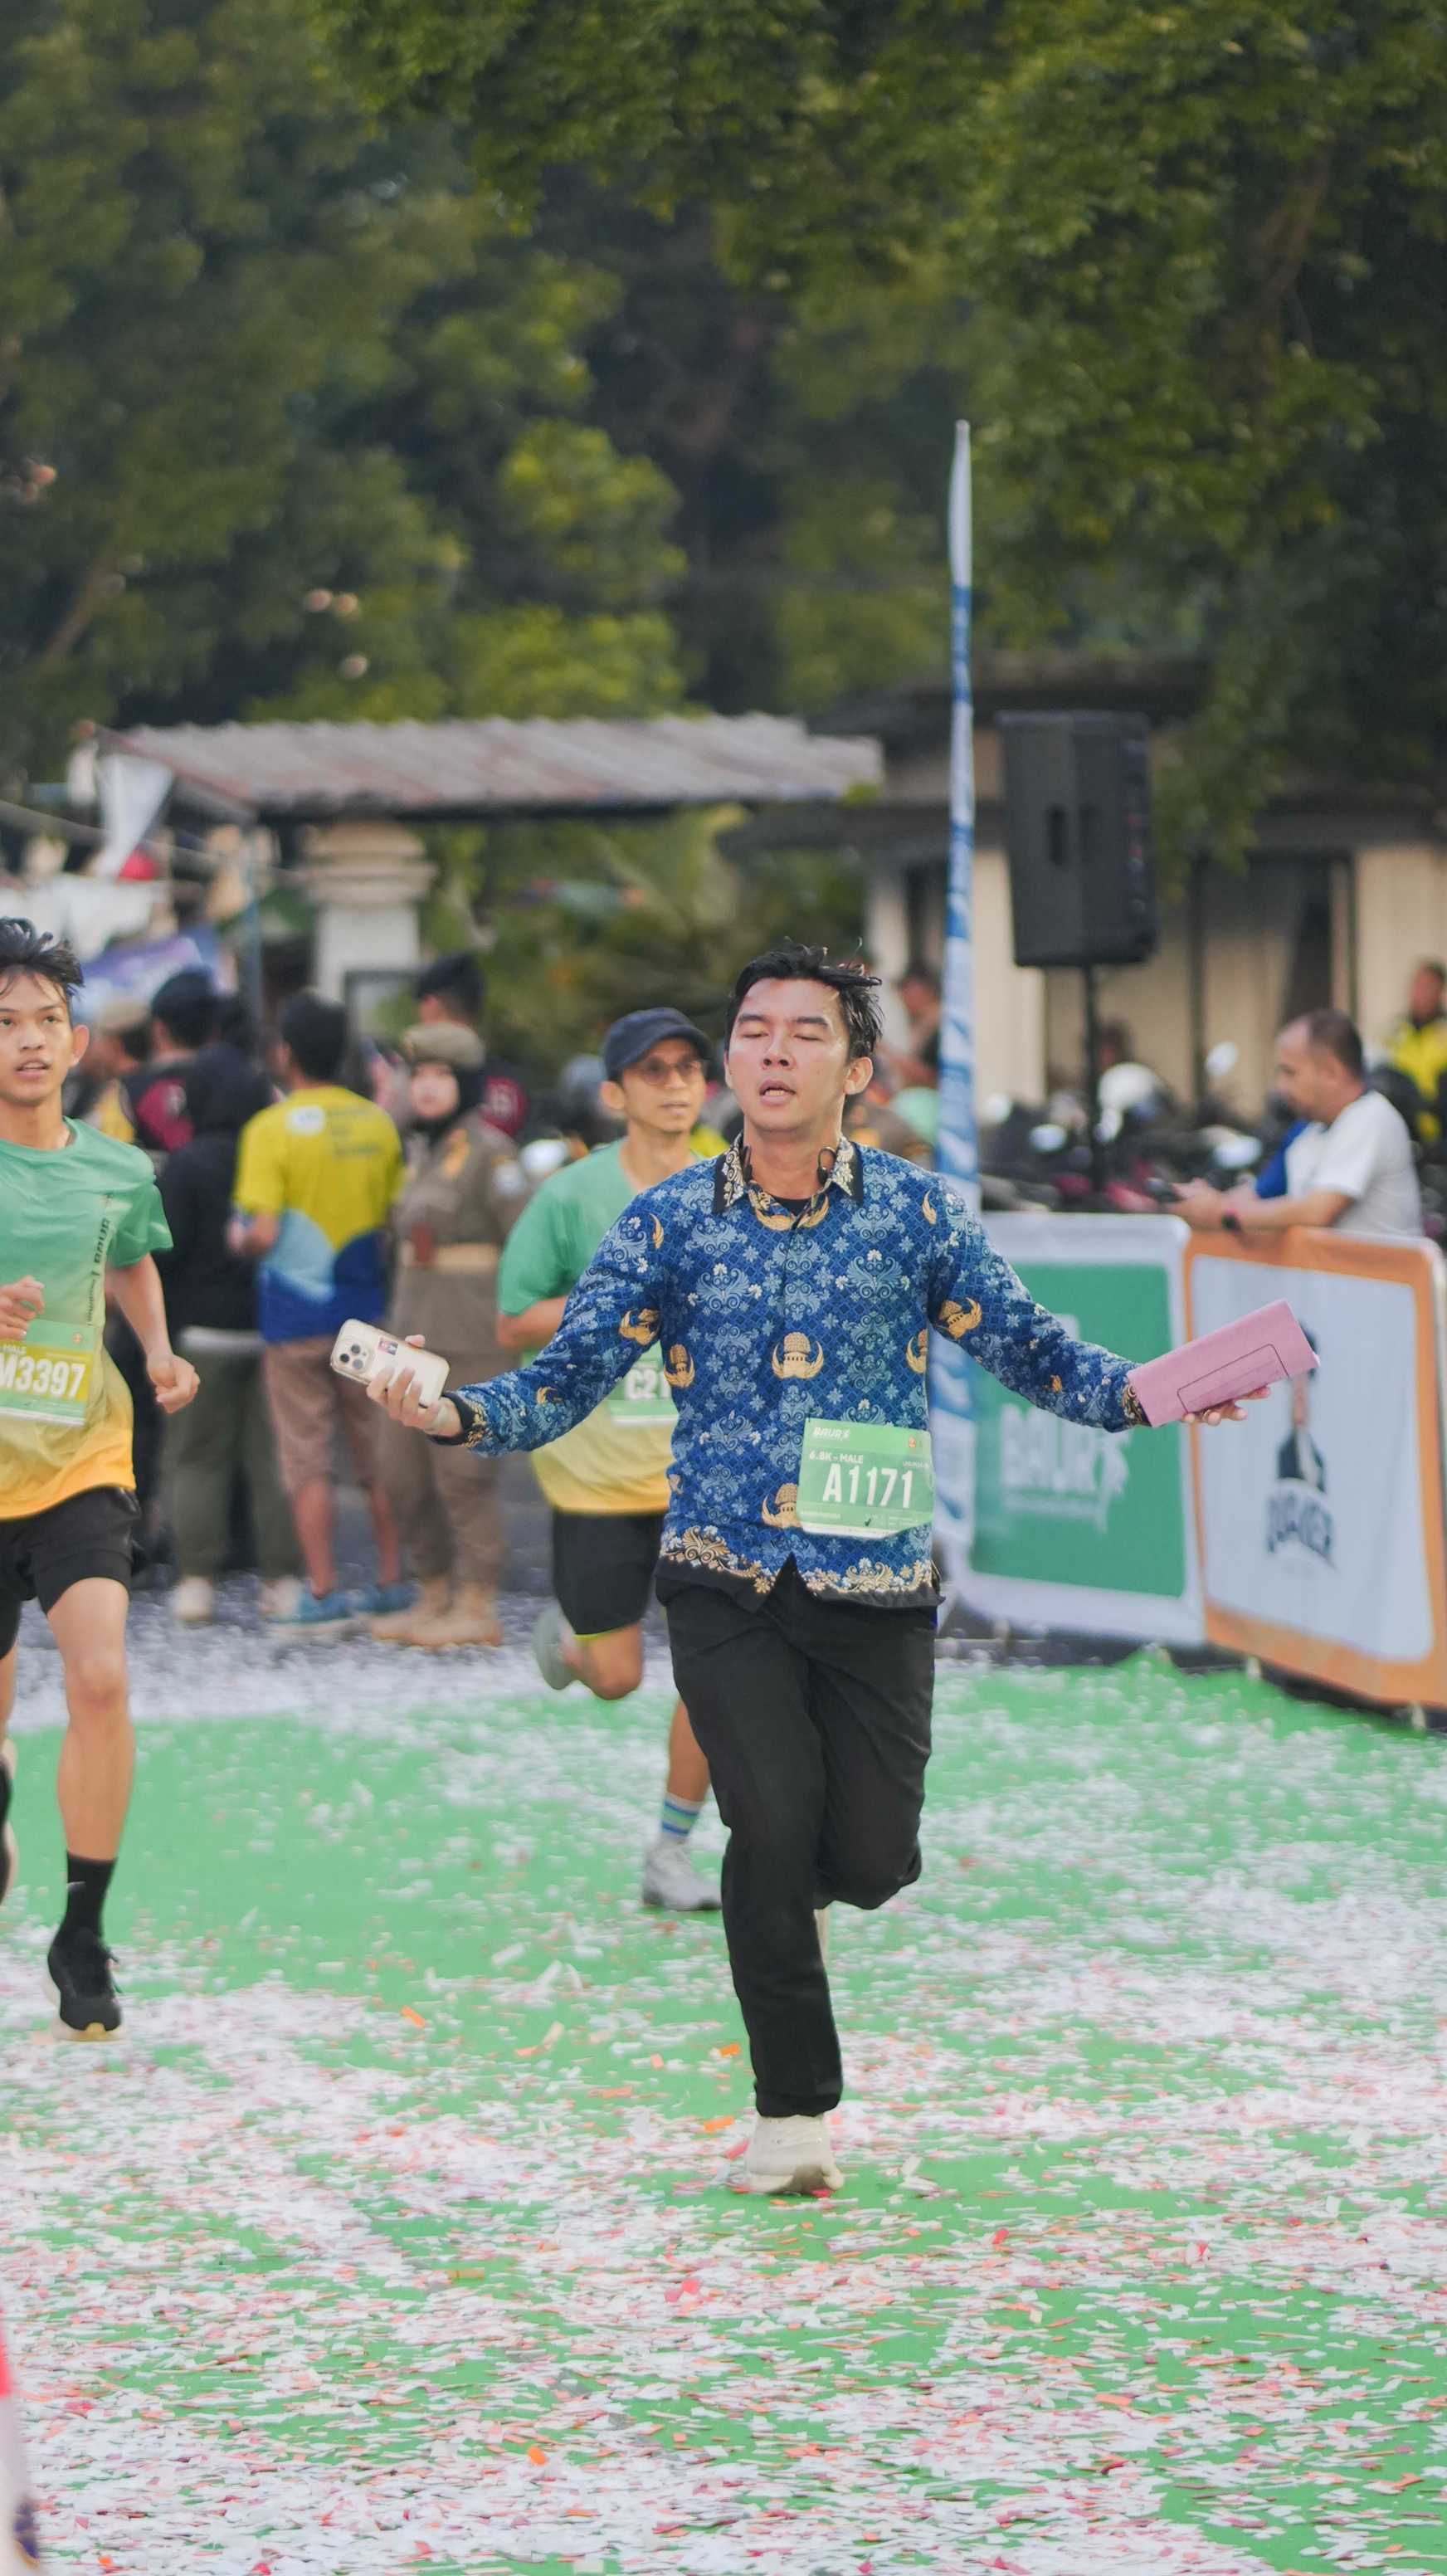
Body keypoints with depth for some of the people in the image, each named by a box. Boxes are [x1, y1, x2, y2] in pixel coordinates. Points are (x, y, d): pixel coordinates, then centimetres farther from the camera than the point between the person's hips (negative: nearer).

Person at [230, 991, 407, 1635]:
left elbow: (263, 1234, -19)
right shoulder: (377, 1124, 4)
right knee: (377, 1453, 12)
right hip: (367, 1309, 5)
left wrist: (239, 1237, 2)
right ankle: (393, 1585, 15)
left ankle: (324, 1595, 1)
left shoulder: (272, 1128, -13)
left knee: (307, 1461, 2)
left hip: (297, 1315, -4)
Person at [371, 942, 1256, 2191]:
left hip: (877, 1583, 1)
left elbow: (1027, 1345, 3)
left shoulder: (915, 1212, 1)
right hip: (727, 1583, -1)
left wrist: (1136, 1395, -15)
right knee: (775, 1827, -16)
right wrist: (456, 1415, -17)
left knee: (874, 1855, -1)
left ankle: (784, 1891, 39)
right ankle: (795, 2111, 2)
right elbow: (570, 1377, 2)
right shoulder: (672, 1221, 2)